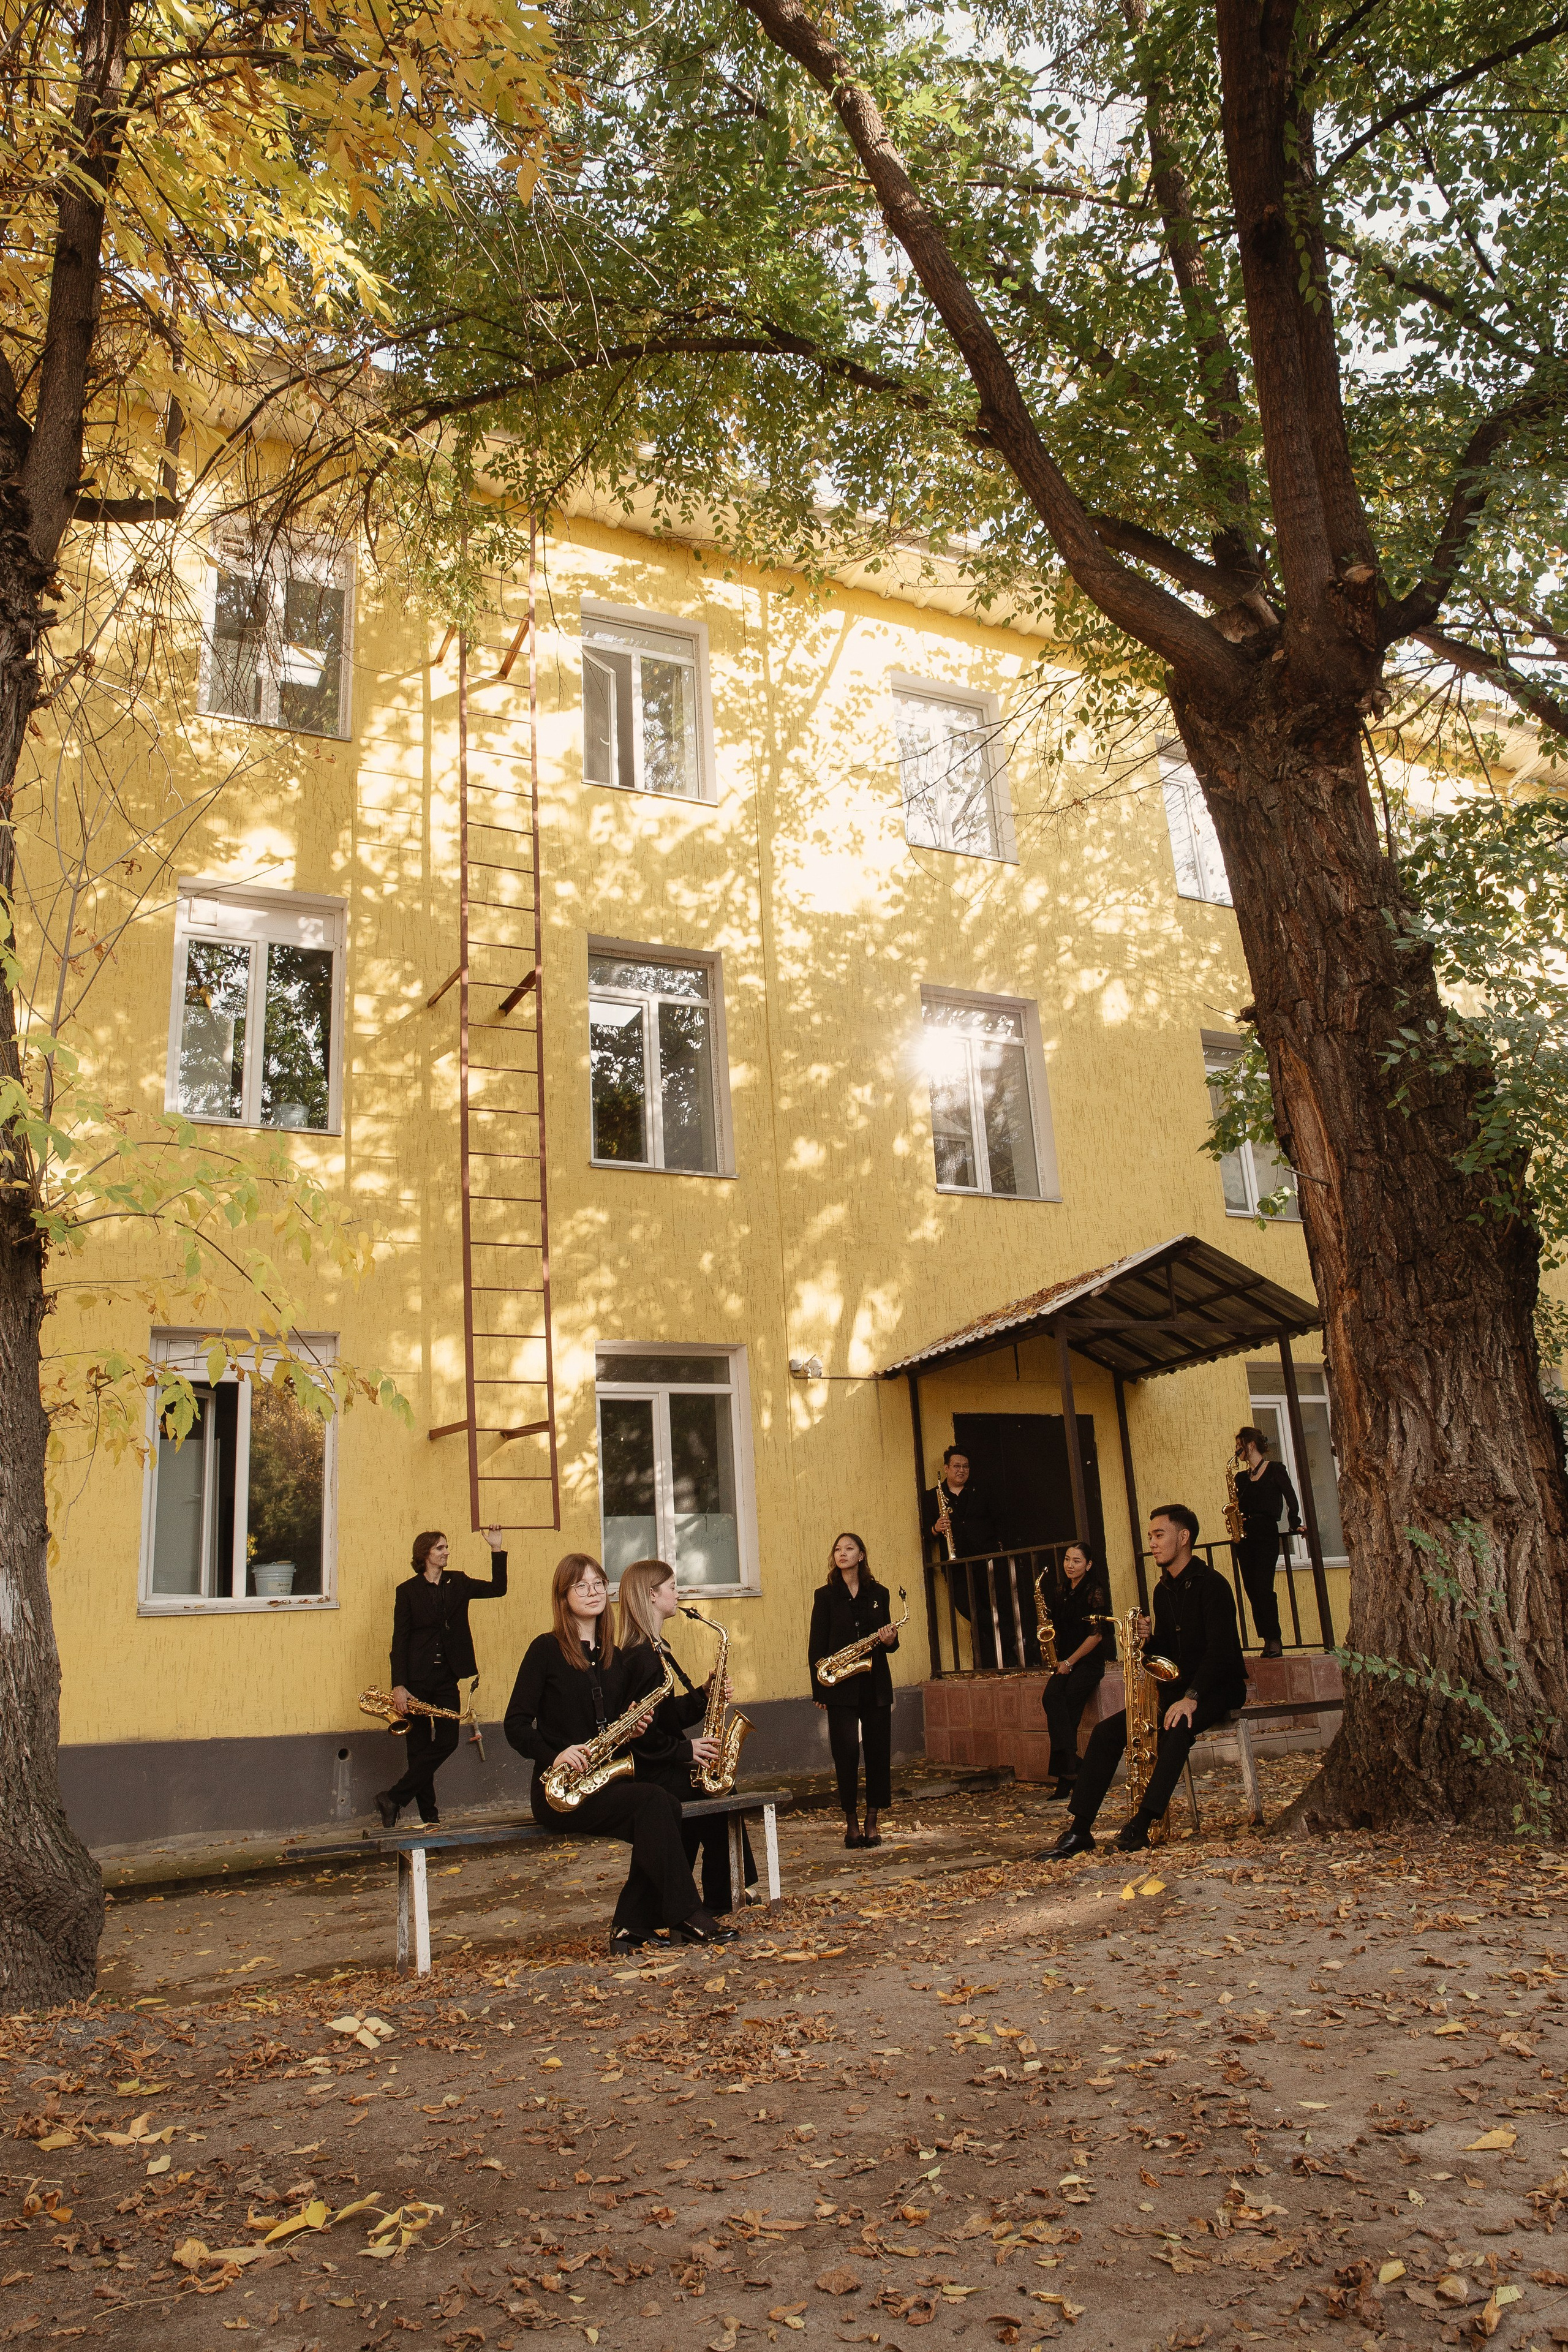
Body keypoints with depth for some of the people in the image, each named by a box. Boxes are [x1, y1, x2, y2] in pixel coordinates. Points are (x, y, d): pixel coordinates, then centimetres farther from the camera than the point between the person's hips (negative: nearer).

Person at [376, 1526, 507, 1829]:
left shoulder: (458, 1583, 9)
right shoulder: (408, 1590, -1)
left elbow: (498, 1589, 3)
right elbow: (399, 1640, -5)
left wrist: (496, 1549, -5)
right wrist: (398, 1686, -12)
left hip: (446, 1678, 4)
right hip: (416, 1678, -4)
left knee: (447, 1741, -4)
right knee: (420, 1746, 0)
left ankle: (394, 1798, 5)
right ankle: (429, 1814, 9)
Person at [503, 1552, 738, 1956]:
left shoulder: (618, 1656, 14)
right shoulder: (547, 1650, -2)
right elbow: (516, 1725, -6)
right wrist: (555, 1755, -22)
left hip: (610, 1782, 6)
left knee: (666, 1811, -24)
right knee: (654, 1802, -27)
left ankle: (631, 1926, -15)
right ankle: (686, 1916, -19)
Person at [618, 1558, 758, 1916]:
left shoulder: (657, 1648, 15)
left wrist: (705, 1693, 2)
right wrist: (684, 1750, -20)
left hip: (663, 1766, 10)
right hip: (652, 1774, -10)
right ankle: (716, 1904, 1)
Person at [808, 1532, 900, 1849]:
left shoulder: (879, 1594, 10)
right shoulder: (826, 1595, 3)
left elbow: (888, 1640, 16)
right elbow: (816, 1646, 2)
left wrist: (890, 1640, -8)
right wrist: (818, 1688, -4)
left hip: (876, 1685, 2)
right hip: (841, 1688, -2)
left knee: (878, 1752, 2)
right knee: (846, 1752, -5)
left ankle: (872, 1822, 13)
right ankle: (852, 1822, 8)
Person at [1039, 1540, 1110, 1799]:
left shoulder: (1095, 1591, -6)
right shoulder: (1060, 1592, 15)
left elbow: (1096, 1635, -10)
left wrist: (1070, 1662, -11)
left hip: (1088, 1662, -5)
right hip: (1064, 1662, 5)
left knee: (1066, 1707, -25)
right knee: (1051, 1698, -24)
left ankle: (1066, 1773, -22)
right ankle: (1069, 1764, -28)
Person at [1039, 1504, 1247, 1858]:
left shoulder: (1211, 1584, -13)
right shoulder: (1163, 1590, 12)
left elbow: (1220, 1650, -22)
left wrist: (1191, 1697, -32)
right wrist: (1148, 1640, -7)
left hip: (1218, 1687, -8)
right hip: (1178, 1688, 8)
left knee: (1177, 1727, -39)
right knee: (1106, 1732, -9)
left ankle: (1143, 1823, -37)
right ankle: (1079, 1830, -12)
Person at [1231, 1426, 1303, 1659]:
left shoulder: (1276, 1470, 2)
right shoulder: (1241, 1478, 17)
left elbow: (1292, 1500, 1)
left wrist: (1294, 1525, -6)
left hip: (1267, 1536, -6)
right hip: (1245, 1538, 6)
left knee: (1263, 1587, -15)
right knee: (1252, 1590, 1)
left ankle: (1275, 1642, -9)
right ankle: (1268, 1642, 3)